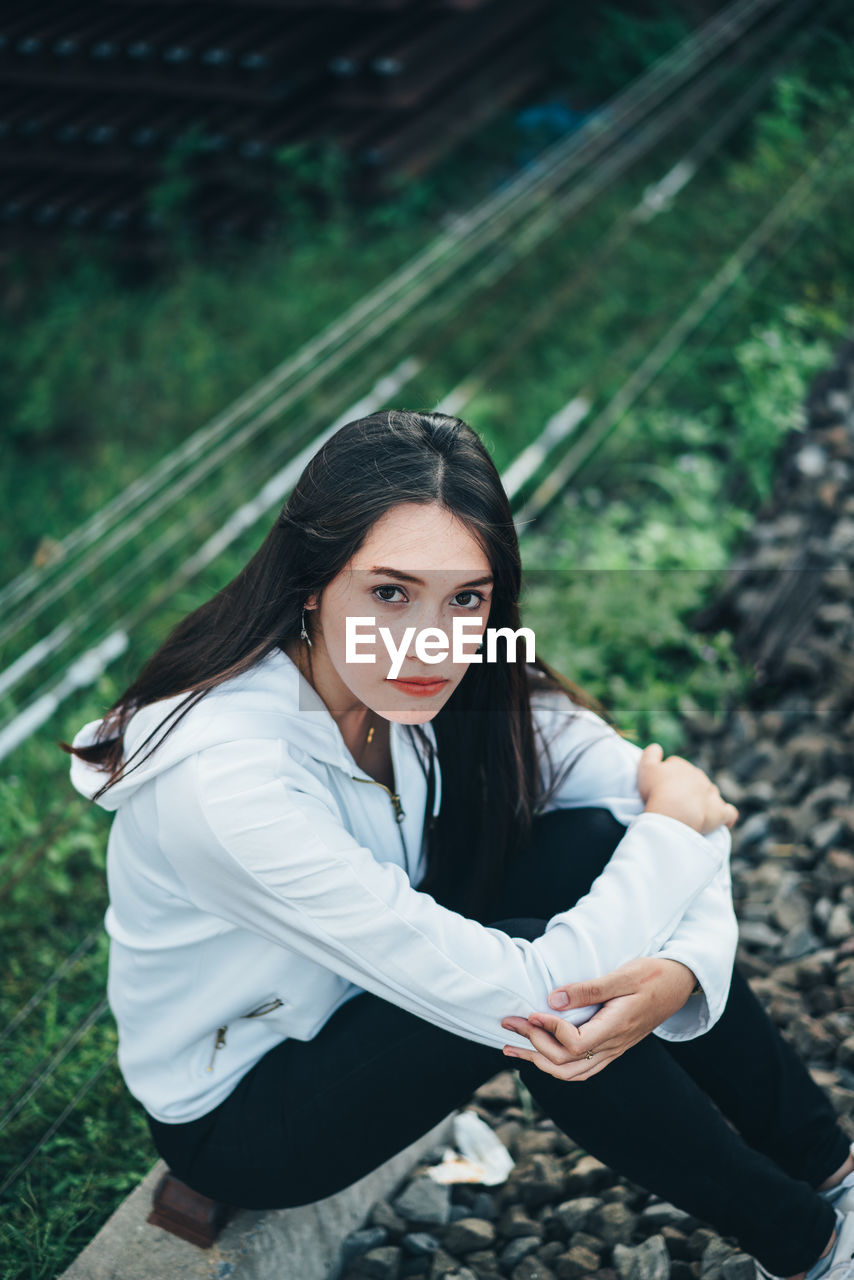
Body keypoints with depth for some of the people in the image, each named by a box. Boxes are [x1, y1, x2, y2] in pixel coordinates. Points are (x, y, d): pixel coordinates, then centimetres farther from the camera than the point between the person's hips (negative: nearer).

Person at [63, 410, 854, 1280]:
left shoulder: (441, 683, -17)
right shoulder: (220, 783, -37)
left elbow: (666, 787, -13)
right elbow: (511, 995, -36)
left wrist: (684, 968, -33)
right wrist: (673, 828, -22)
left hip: (379, 994, 6)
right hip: (236, 1111, -6)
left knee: (595, 843, -16)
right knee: (549, 995, -29)